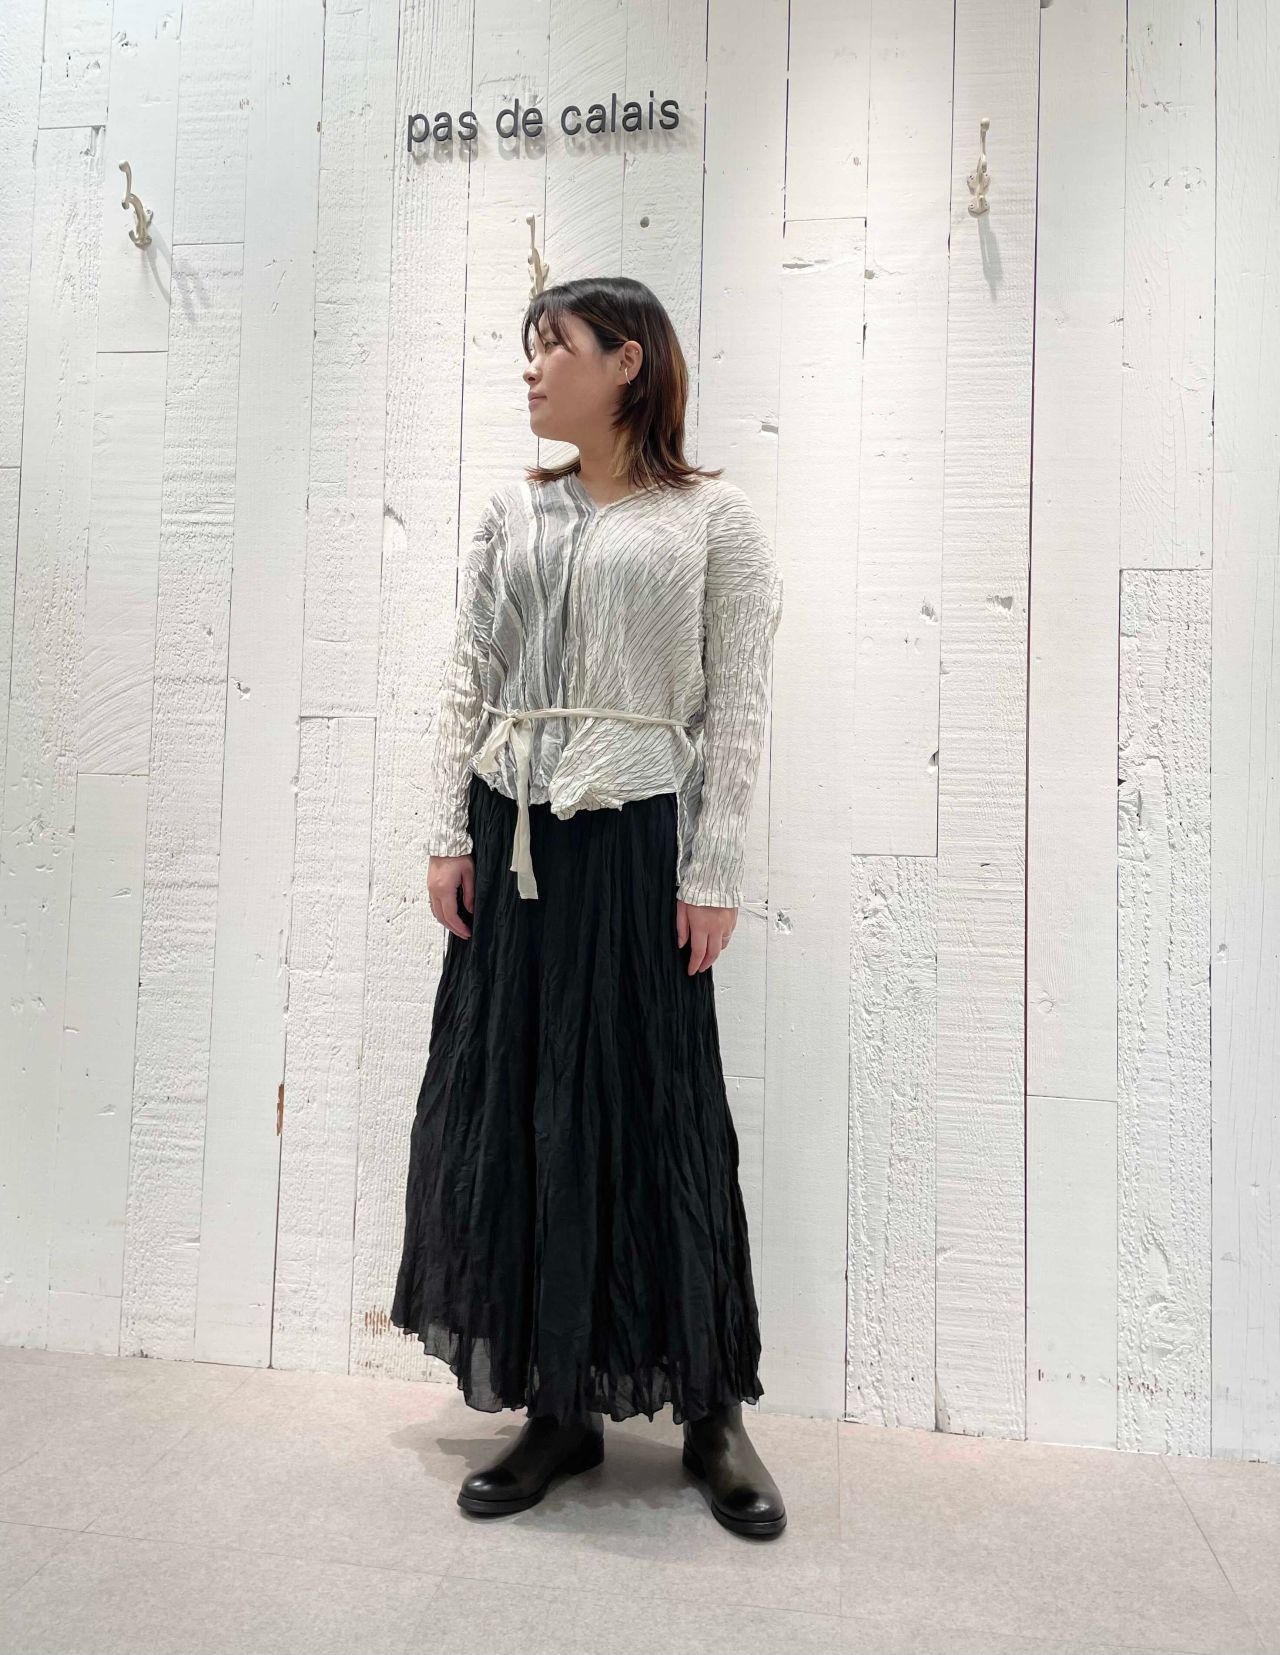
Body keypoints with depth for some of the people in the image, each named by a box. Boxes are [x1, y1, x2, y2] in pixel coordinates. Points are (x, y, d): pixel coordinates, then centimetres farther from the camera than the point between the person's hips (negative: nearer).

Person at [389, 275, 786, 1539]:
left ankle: (710, 1410, 22)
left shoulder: (712, 517, 2)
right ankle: (559, 1409, 24)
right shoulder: (512, 513, 14)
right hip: (512, 839, 5)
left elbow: (738, 709, -3)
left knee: (654, 1113, 2)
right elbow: (465, 683, 10)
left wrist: (714, 874, -9)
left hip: (634, 839, -4)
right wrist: (448, 834, 2)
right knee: (511, 1111, 6)